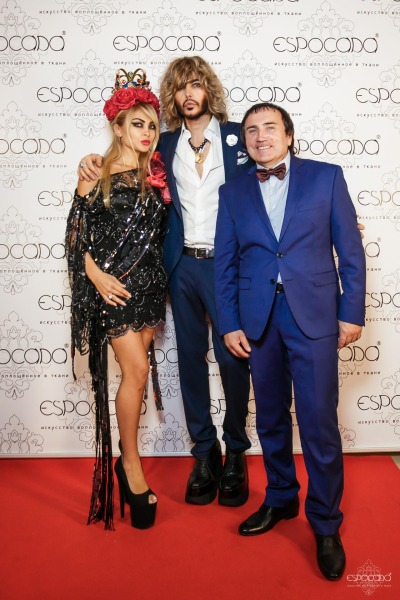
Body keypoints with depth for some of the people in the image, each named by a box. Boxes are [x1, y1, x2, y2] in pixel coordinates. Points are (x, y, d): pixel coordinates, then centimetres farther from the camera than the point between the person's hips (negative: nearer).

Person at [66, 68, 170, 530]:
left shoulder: (155, 174, 12)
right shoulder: (97, 172, 0)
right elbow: (77, 229, -2)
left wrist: (162, 279, 5)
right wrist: (95, 274, -11)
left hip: (149, 282, 4)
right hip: (111, 284, -4)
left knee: (136, 369, 6)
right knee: (136, 370, -10)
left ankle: (125, 459, 22)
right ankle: (131, 463, 9)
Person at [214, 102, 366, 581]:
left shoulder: (326, 177, 6)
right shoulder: (233, 193, 11)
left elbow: (350, 249, 3)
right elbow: (224, 264, 9)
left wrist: (351, 313, -3)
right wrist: (229, 324, 2)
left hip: (314, 315, -2)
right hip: (258, 319, 3)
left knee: (319, 424, -1)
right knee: (270, 419, 13)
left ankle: (325, 525, 19)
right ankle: (280, 499, 34)